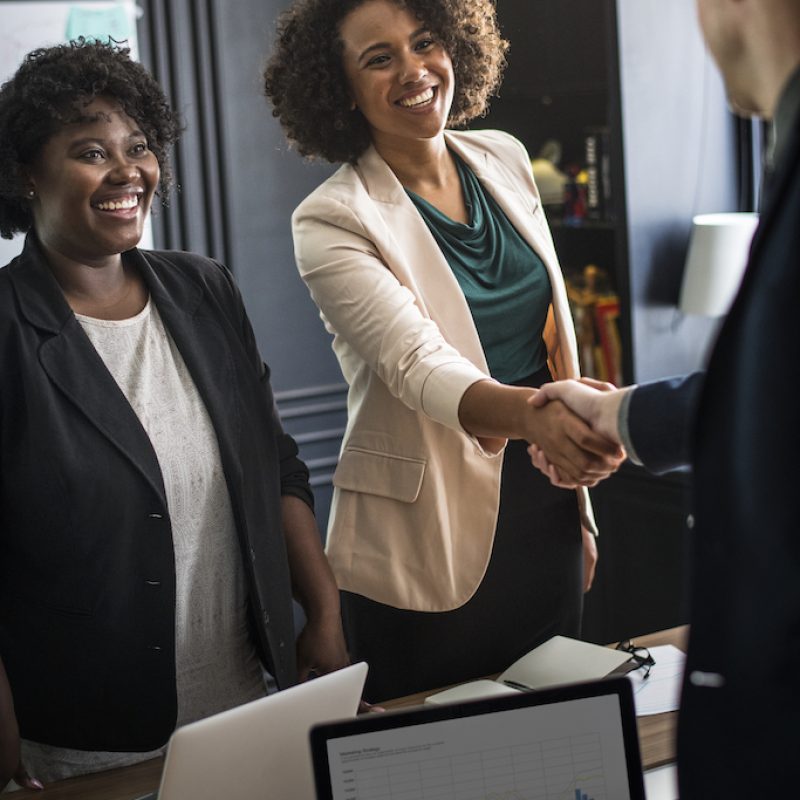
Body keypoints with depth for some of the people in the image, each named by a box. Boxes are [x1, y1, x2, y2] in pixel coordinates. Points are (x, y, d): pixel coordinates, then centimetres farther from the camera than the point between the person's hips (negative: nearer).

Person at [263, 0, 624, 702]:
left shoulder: (503, 159, 5)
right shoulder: (331, 222, -13)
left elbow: (553, 333, 11)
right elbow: (418, 366, -26)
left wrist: (578, 501, 13)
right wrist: (534, 414, -46)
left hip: (544, 513, 6)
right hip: (428, 547, -5)